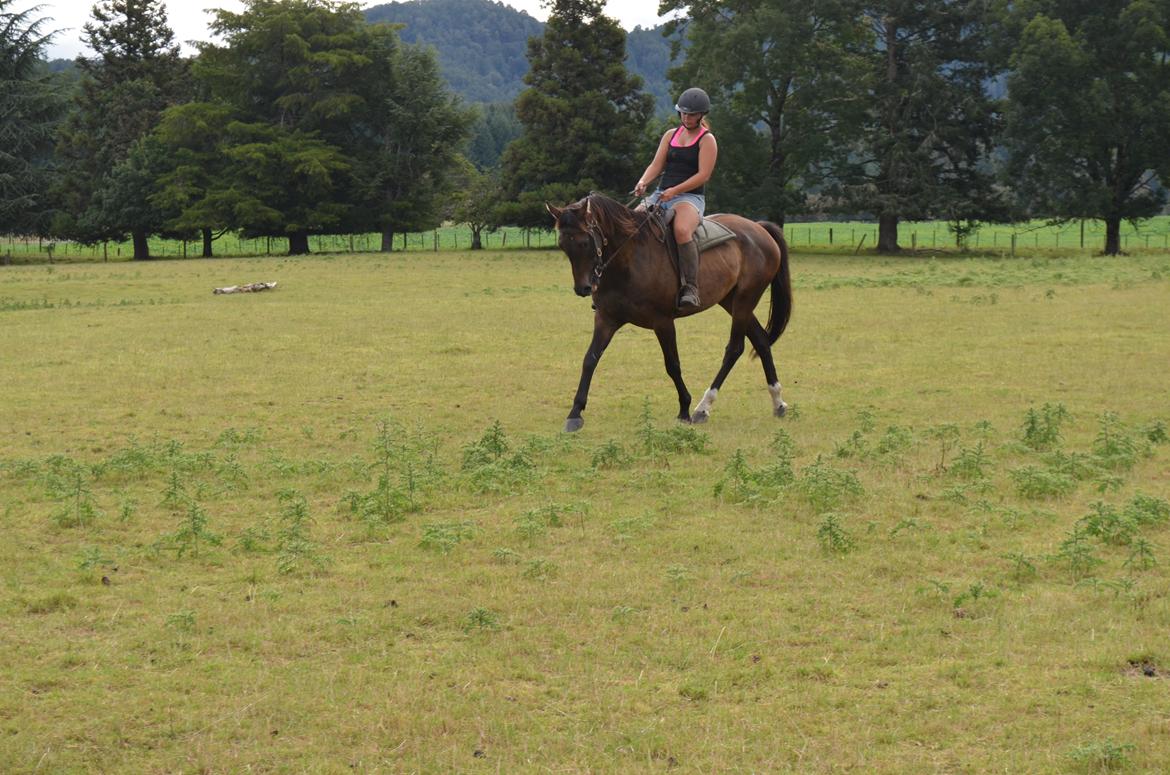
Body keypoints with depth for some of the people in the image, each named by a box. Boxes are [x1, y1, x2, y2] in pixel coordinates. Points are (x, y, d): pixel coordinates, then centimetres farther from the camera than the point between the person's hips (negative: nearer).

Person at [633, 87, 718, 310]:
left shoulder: (707, 140, 1)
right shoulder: (671, 135, 19)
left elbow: (703, 175, -9)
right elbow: (657, 164, 12)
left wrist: (674, 191, -19)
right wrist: (643, 182, -10)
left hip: (690, 197, -7)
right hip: (660, 195, 7)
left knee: (682, 230, -38)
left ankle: (691, 288, -39)